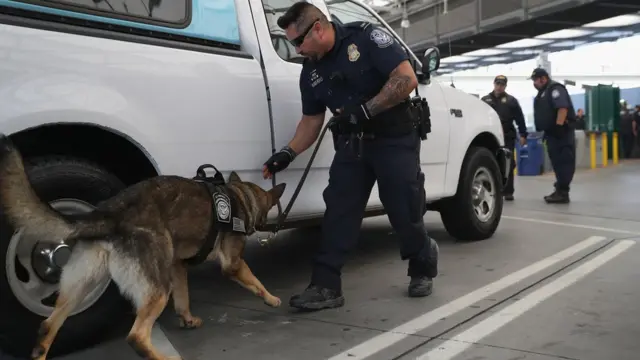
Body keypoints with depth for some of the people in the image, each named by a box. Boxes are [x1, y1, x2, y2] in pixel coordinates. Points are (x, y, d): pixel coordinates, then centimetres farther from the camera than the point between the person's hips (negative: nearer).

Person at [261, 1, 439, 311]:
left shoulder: (365, 37, -14)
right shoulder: (311, 72, 4)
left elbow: (407, 79, -21)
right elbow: (311, 121, 9)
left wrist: (365, 109, -24)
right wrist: (288, 153, -4)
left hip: (395, 140, -5)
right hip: (351, 144, 5)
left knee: (404, 213, 2)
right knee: (338, 212, -4)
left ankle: (423, 269, 29)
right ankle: (326, 286, 0)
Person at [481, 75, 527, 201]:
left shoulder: (511, 101, 8)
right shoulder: (485, 100, 12)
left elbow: (520, 119, 4)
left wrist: (523, 134, -3)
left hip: (507, 137, -1)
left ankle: (508, 192, 5)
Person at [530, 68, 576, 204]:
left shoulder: (555, 89, -9)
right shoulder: (543, 92, 22)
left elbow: (563, 108, -22)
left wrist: (559, 126, -28)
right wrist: (545, 131, 24)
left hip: (561, 132, -10)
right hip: (553, 133, 10)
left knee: (564, 162, -10)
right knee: (557, 162, 11)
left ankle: (563, 192, -13)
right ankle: (560, 190, 15)